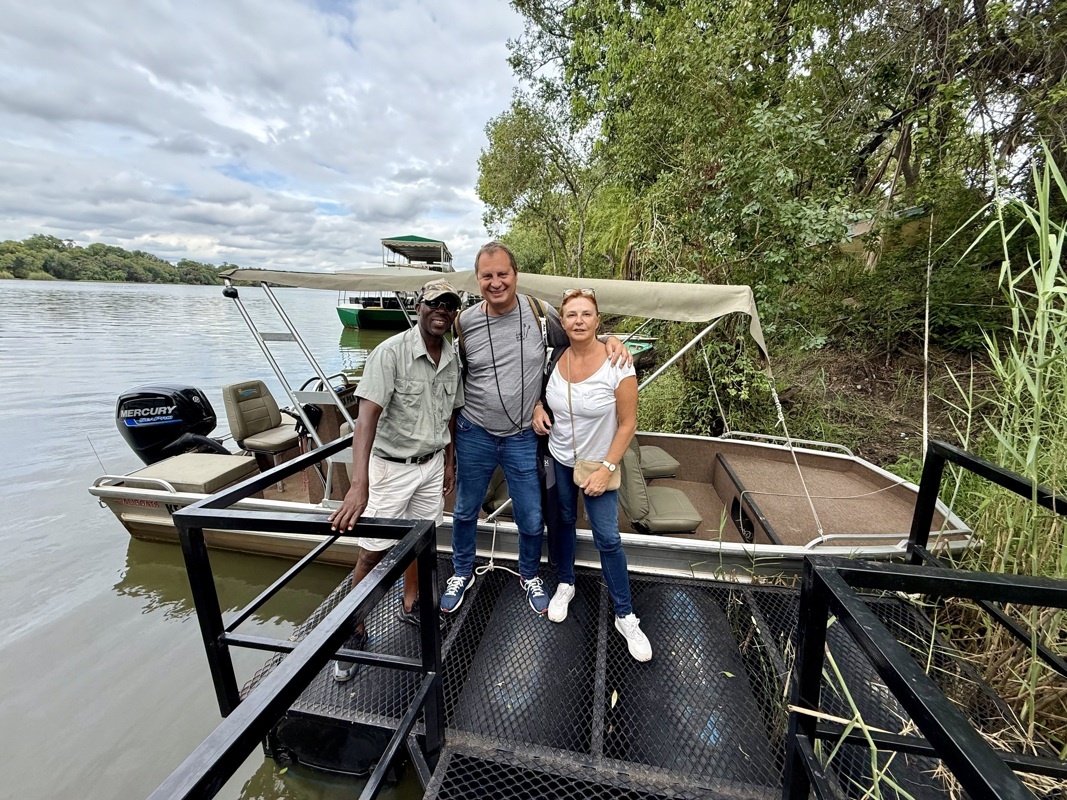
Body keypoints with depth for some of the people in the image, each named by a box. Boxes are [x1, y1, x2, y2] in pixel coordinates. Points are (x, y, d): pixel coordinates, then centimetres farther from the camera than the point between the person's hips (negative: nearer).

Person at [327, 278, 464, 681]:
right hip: (391, 466, -5)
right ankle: (355, 631, 28)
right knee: (373, 552, 5)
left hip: (431, 464, 5)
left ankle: (410, 604, 42)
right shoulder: (390, 352, -21)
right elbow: (367, 416, -29)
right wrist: (359, 484, -37)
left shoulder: (453, 359, -2)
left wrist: (448, 460, 14)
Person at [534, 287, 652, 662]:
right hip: (558, 459, 4)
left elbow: (627, 423, -15)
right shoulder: (554, 359, -9)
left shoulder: (617, 364, -20)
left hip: (597, 464, -3)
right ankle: (565, 584, 43)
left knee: (608, 539, 2)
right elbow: (539, 389, 12)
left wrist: (607, 468, -16)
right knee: (564, 522, 19)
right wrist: (537, 408, -9)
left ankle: (625, 617, 22)